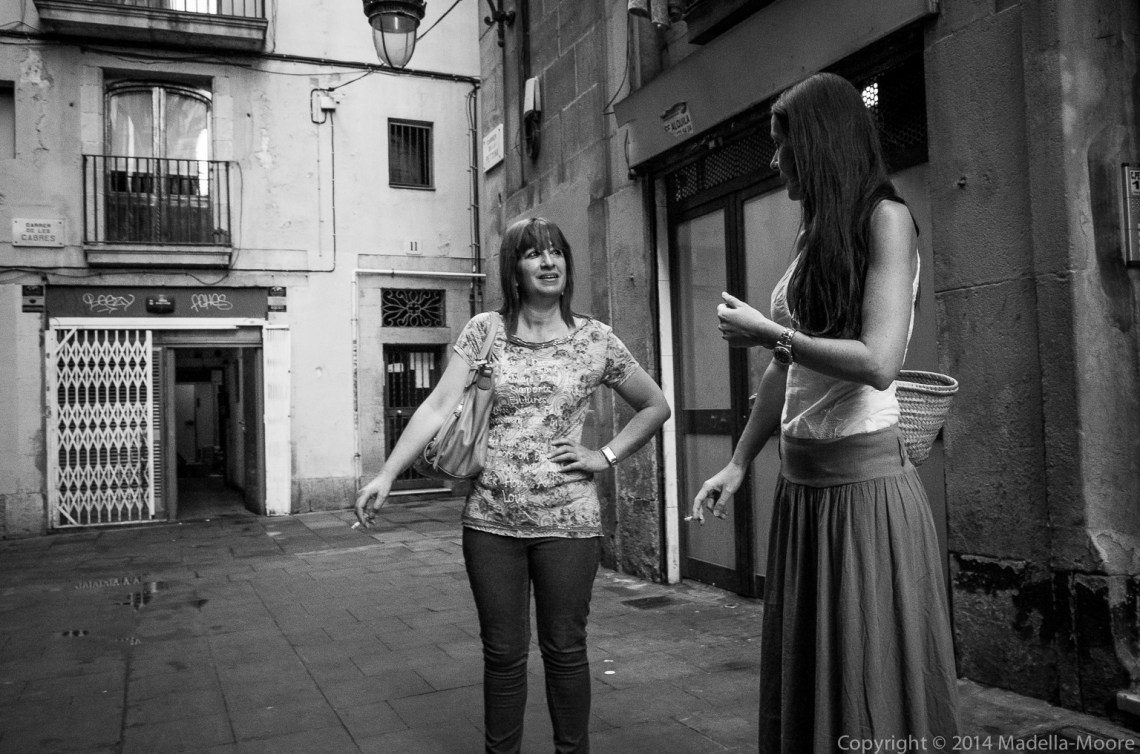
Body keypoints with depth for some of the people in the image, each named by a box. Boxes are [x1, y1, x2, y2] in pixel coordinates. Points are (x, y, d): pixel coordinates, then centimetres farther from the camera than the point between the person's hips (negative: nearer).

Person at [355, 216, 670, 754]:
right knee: (502, 652, 11)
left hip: (567, 521, 0)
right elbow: (439, 407, -4)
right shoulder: (483, 331, 2)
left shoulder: (594, 339, 2)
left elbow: (655, 407, 11)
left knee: (564, 649, 9)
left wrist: (604, 456, 1)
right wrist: (386, 474, -13)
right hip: (490, 521, 1)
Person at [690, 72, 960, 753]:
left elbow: (878, 363, -19)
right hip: (801, 485, 8)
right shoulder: (815, 238, 14)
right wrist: (738, 465, 12)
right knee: (805, 679, 16)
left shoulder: (885, 219, -7)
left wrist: (766, 333, -10)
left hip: (867, 481, -7)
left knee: (873, 689, 4)